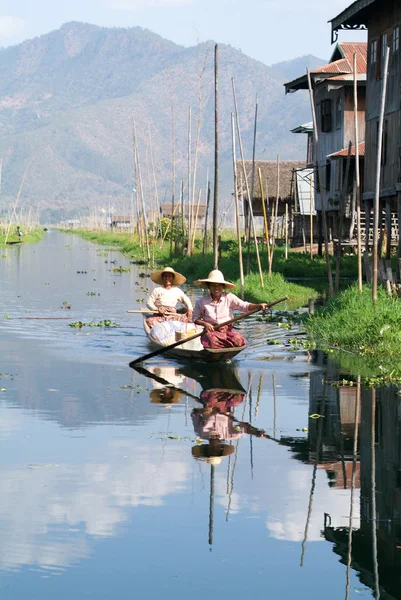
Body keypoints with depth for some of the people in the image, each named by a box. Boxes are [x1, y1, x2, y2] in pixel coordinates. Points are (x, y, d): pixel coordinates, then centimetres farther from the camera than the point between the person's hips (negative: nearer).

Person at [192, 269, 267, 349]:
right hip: (211, 330, -2)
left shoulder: (229, 298, 1)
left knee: (238, 341, -29)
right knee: (212, 342, -37)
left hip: (227, 329, 2)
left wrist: (258, 306, -26)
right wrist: (205, 324, -12)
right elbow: (195, 318, 8)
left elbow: (244, 306, -8)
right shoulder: (202, 301, 0)